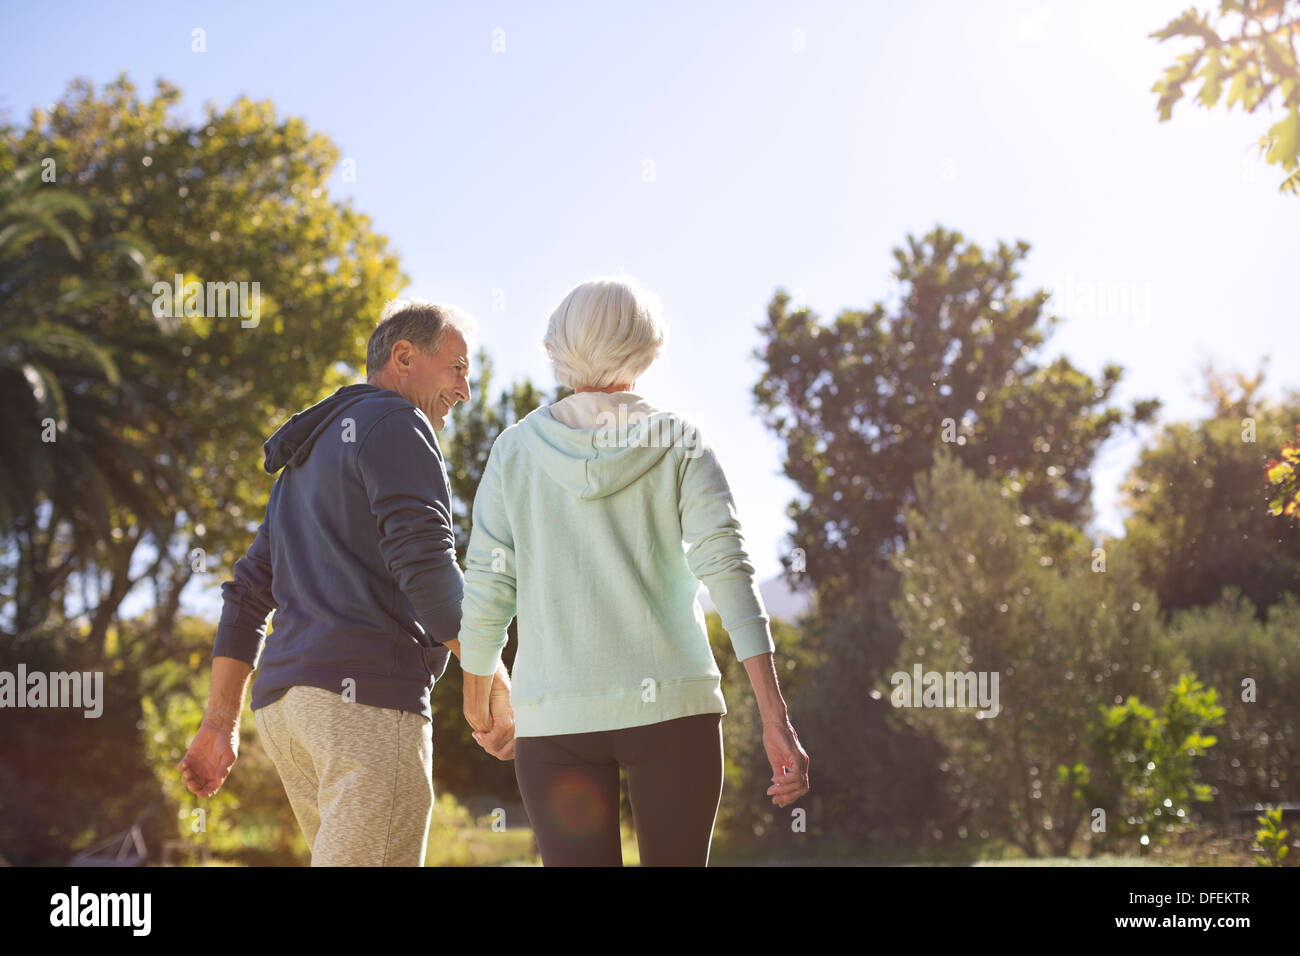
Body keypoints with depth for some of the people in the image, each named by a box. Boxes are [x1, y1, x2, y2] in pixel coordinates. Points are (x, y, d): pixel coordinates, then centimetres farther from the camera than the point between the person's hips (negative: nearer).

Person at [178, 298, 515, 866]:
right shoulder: (395, 423, 0)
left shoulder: (310, 457, 29)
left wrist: (220, 721, 24)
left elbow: (247, 591, 26)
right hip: (366, 692, -9)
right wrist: (496, 687, -11)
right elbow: (425, 563, -14)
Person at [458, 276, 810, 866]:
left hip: (554, 716, 0)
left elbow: (486, 591, 2)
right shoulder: (679, 443, 2)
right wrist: (776, 719, -13)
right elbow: (729, 571, -10)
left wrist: (477, 696, 19)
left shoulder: (516, 449, 4)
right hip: (671, 706, 0)